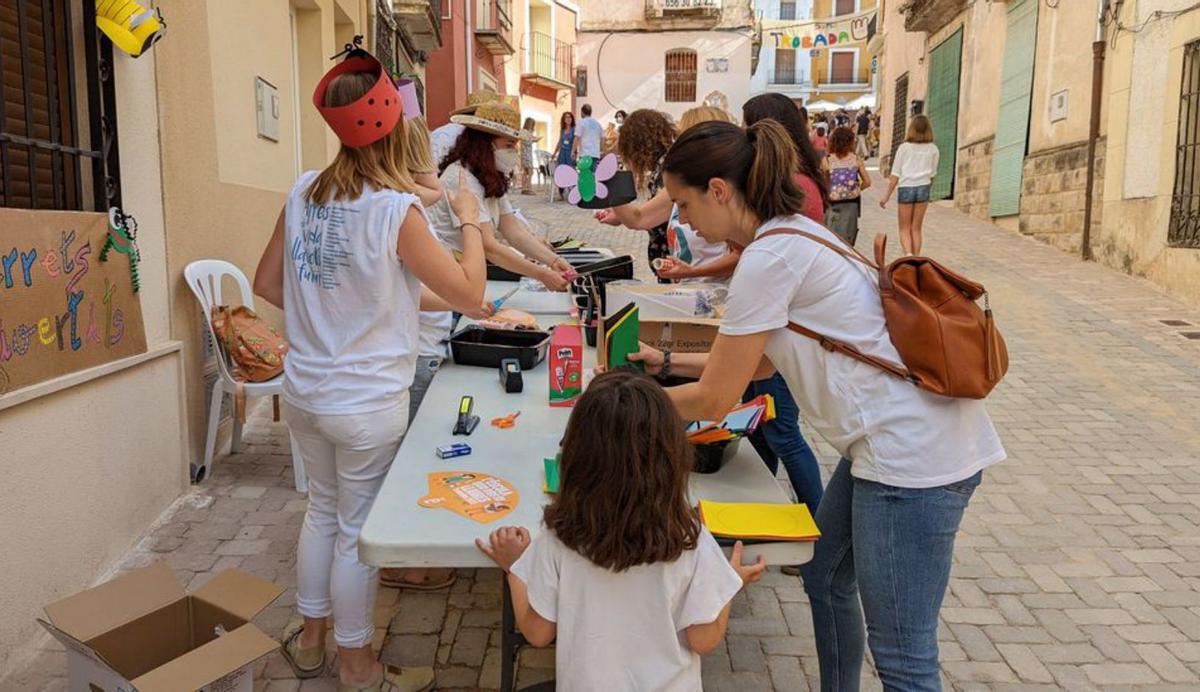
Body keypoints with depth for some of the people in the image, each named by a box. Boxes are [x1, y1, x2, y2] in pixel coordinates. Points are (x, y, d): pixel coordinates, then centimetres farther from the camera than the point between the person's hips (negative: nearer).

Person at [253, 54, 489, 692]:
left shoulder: (302, 192, 0)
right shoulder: (395, 210, -19)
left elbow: (267, 284, 9)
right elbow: (469, 294, -13)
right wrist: (469, 221, 0)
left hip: (303, 391, 6)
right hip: (365, 402, -6)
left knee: (323, 508, 23)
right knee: (357, 530, 9)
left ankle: (309, 638, 40)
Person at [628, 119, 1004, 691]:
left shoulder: (770, 256, -18)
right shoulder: (793, 234, 12)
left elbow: (715, 400, -11)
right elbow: (758, 361, 21)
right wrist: (669, 363, 21)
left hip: (912, 453, -10)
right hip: (895, 442, 10)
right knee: (825, 579, 24)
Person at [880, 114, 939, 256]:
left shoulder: (904, 147, -6)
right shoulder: (933, 149, 0)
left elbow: (895, 174, -5)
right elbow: (932, 174, 5)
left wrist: (887, 196, -1)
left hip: (906, 188, -2)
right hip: (923, 187, 2)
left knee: (904, 229, 6)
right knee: (916, 229, 12)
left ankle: (908, 254, -16)